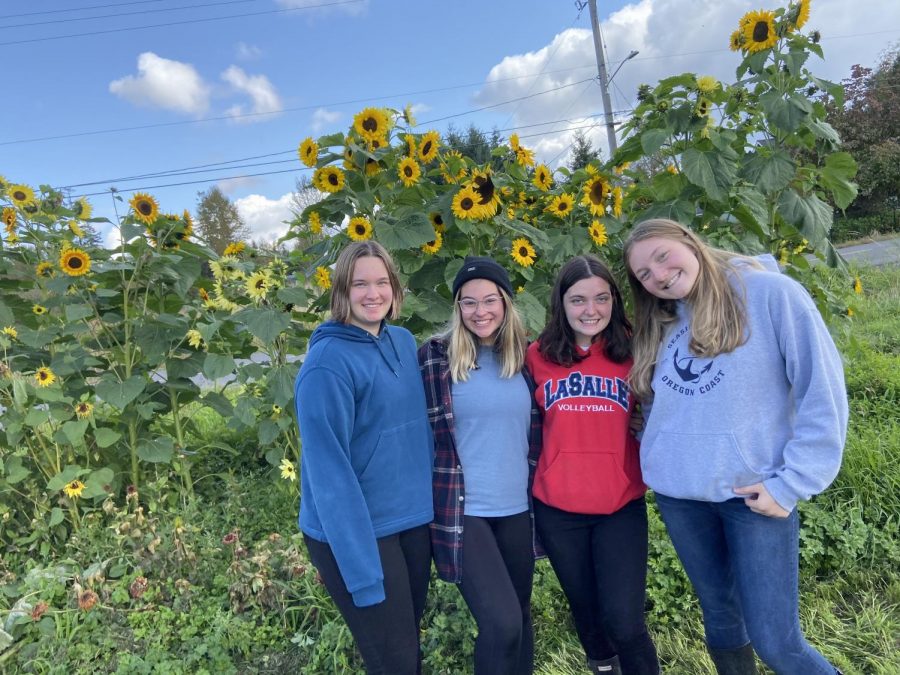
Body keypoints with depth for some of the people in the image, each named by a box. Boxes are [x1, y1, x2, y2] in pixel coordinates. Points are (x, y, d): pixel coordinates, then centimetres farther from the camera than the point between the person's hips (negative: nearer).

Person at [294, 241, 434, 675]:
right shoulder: (328, 361, -19)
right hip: (354, 534, -6)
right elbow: (329, 472, -21)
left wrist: (430, 502, 8)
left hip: (414, 521, 7)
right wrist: (363, 571, -21)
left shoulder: (405, 342, 2)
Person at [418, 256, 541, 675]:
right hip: (462, 510, -4)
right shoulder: (435, 355, -8)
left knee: (519, 618, 17)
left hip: (517, 508, 5)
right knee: (501, 623, -8)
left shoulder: (521, 357, 5)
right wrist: (431, 501, -4)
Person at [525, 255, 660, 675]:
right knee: (587, 613, 21)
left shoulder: (633, 351, -5)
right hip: (557, 508, 2)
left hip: (622, 507, -1)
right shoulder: (538, 355, -5)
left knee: (624, 623, 0)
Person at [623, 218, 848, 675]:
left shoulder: (770, 293, -9)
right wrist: (658, 460, 4)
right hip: (676, 493, 5)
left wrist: (791, 482, -13)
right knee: (720, 616, 18)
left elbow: (823, 393, -11)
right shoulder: (659, 323, 9)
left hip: (754, 490, -5)